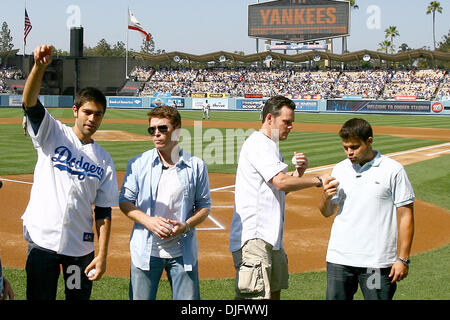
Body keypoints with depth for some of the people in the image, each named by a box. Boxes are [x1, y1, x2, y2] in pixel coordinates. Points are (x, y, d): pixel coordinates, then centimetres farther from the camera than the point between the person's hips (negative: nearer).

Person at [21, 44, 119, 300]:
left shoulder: (105, 161, 7)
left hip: (81, 247, 2)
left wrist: (102, 256, -3)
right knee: (39, 296, 0)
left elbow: (104, 211, 5)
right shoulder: (53, 134, 1)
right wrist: (40, 66, -34)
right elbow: (30, 102, -17)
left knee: (79, 296, 9)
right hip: (42, 240, -2)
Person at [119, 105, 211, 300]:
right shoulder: (138, 163, 2)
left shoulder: (196, 166, 2)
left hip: (183, 252, 0)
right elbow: (125, 201, 3)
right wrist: (149, 221, -15)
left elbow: (204, 205, 7)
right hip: (145, 250, 0)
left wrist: (186, 226, -12)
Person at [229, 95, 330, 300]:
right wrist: (317, 180, -13)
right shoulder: (258, 143, -10)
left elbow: (281, 189, 24)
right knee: (257, 296, -15)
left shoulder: (270, 146, 22)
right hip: (253, 237, -11)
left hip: (272, 237, 11)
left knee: (274, 291, 15)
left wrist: (299, 172, 7)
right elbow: (281, 182, -22)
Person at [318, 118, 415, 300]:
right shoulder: (340, 169, 10)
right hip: (339, 258, 4)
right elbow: (327, 212, 16)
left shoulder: (393, 170, -4)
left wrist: (402, 258, -8)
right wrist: (326, 197, -7)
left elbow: (405, 216, -4)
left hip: (377, 262, -4)